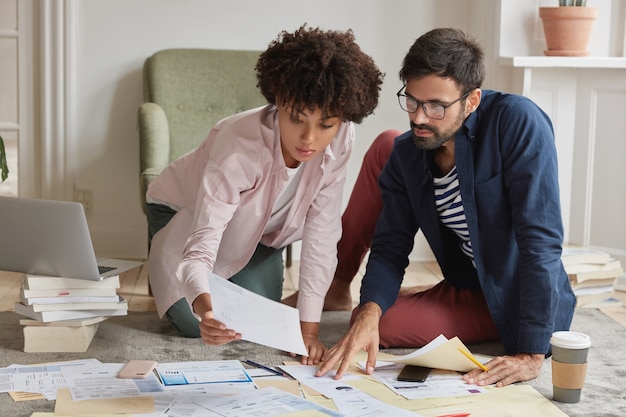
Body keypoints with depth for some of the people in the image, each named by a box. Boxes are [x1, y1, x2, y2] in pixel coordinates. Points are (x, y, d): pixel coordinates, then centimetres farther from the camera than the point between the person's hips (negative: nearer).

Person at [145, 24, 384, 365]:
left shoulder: (340, 140, -30)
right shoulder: (239, 146, -42)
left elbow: (321, 232, -25)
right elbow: (201, 246, -45)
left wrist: (309, 328, -28)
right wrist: (204, 307, -67)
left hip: (253, 227, 4)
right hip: (184, 212, -3)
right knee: (194, 323, -16)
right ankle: (164, 277, 17)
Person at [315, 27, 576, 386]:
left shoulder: (519, 123, -24)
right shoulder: (406, 153, -5)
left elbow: (540, 239, -28)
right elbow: (391, 247, -4)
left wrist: (531, 353, -31)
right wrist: (369, 312, -27)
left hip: (522, 300, -5)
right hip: (464, 291, 5)